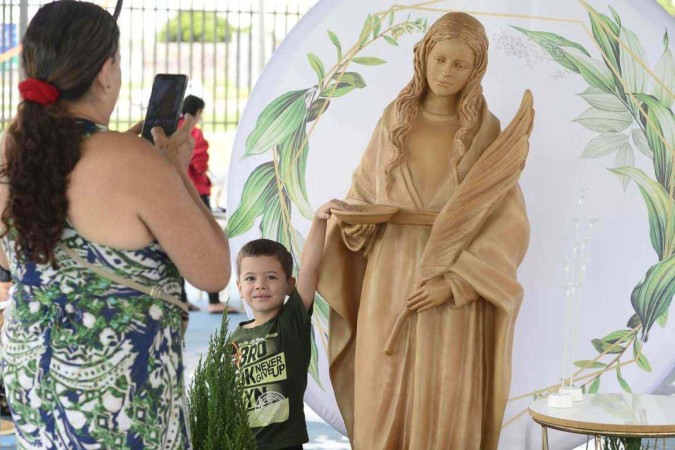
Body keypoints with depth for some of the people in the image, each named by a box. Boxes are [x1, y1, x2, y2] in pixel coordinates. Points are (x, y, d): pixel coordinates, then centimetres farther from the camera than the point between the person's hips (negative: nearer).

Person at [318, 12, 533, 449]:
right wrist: (349, 215, -8)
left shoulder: (487, 133, 0)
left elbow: (509, 223, -7)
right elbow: (365, 192, 15)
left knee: (447, 409, -3)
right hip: (391, 278, 2)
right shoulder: (394, 120, 8)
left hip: (456, 290, -2)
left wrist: (454, 281, -16)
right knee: (384, 402, 1)